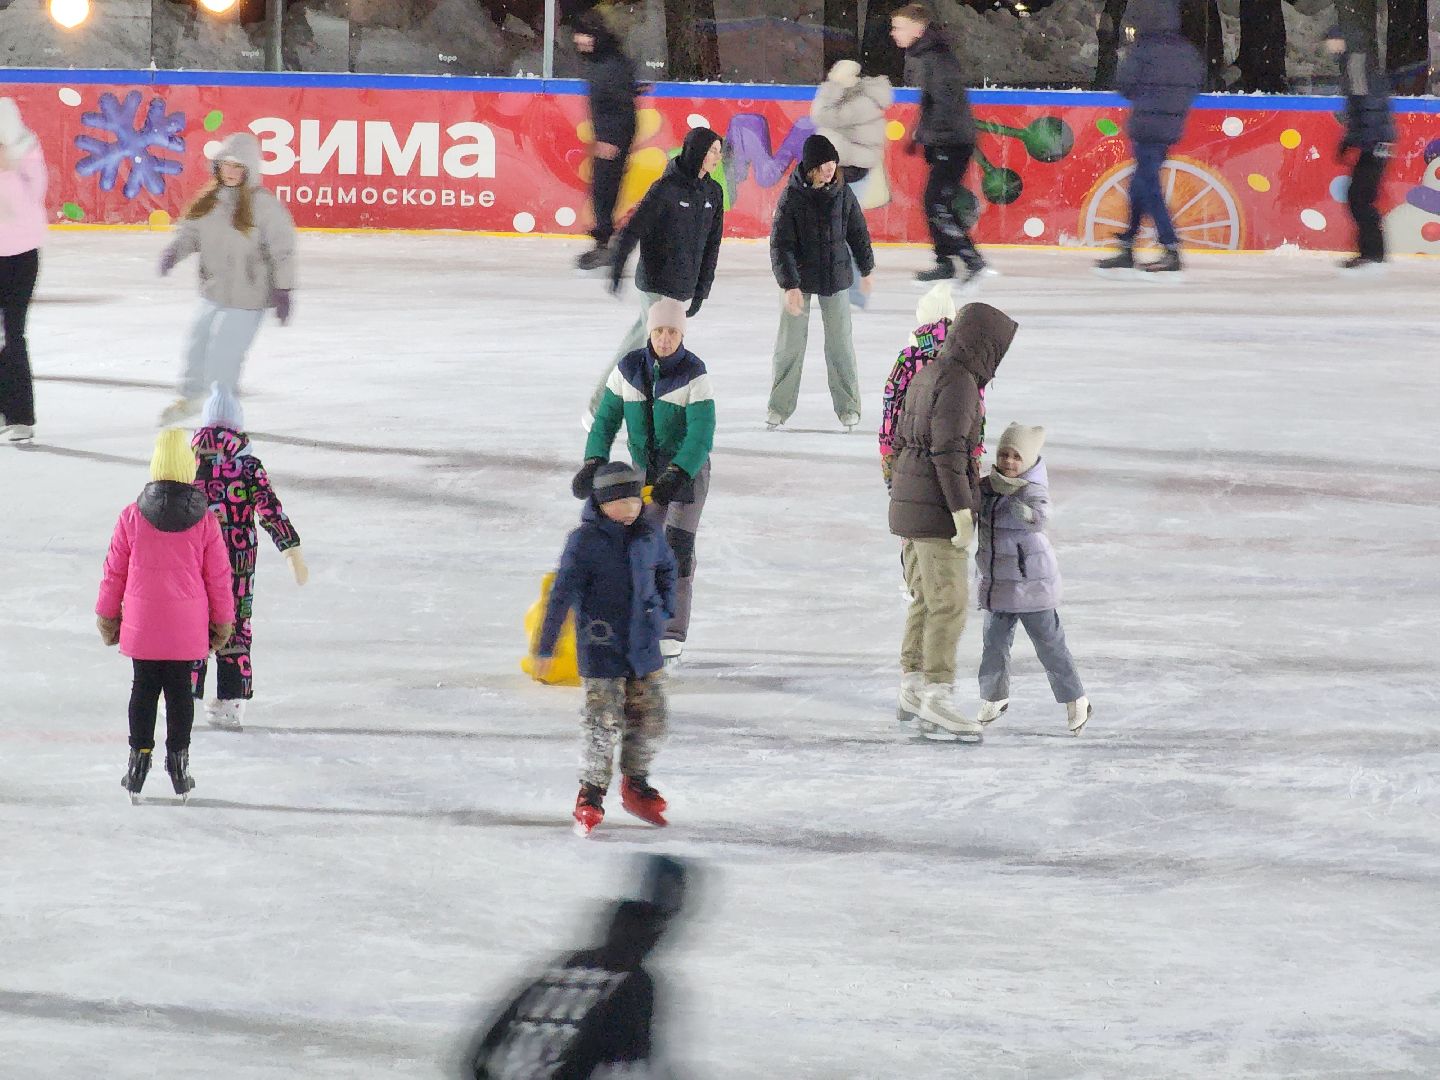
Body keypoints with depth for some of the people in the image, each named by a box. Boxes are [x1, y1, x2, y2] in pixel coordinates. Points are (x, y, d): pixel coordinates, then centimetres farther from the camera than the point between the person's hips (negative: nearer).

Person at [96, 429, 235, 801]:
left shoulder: (132, 516, -6)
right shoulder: (204, 521, -6)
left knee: (144, 689, 9)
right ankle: (178, 762, 11)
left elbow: (114, 570, 2)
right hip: (187, 627, 0)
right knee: (180, 690, 8)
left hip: (142, 626, 0)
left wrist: (107, 615, 14)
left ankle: (139, 759, 11)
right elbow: (218, 575, 0)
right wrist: (223, 620, 13)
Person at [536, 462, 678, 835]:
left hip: (644, 648, 5)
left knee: (650, 720, 11)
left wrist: (664, 608, 14)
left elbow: (667, 567, 24)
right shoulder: (585, 542, -14)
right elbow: (562, 595, -13)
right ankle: (591, 796, 9)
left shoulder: (649, 535, 2)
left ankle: (635, 786, 31)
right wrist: (545, 648, -13)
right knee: (603, 727, -6)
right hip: (602, 650, -5)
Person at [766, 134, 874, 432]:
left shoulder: (842, 193, -4)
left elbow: (858, 232, 9)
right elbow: (780, 244, -14)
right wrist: (789, 285, -20)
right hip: (799, 279, -2)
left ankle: (847, 406, 14)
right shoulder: (792, 196, -13)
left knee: (840, 342, 4)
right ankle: (779, 406, 15)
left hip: (835, 276, 2)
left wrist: (866, 270, 16)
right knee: (790, 343, 4)